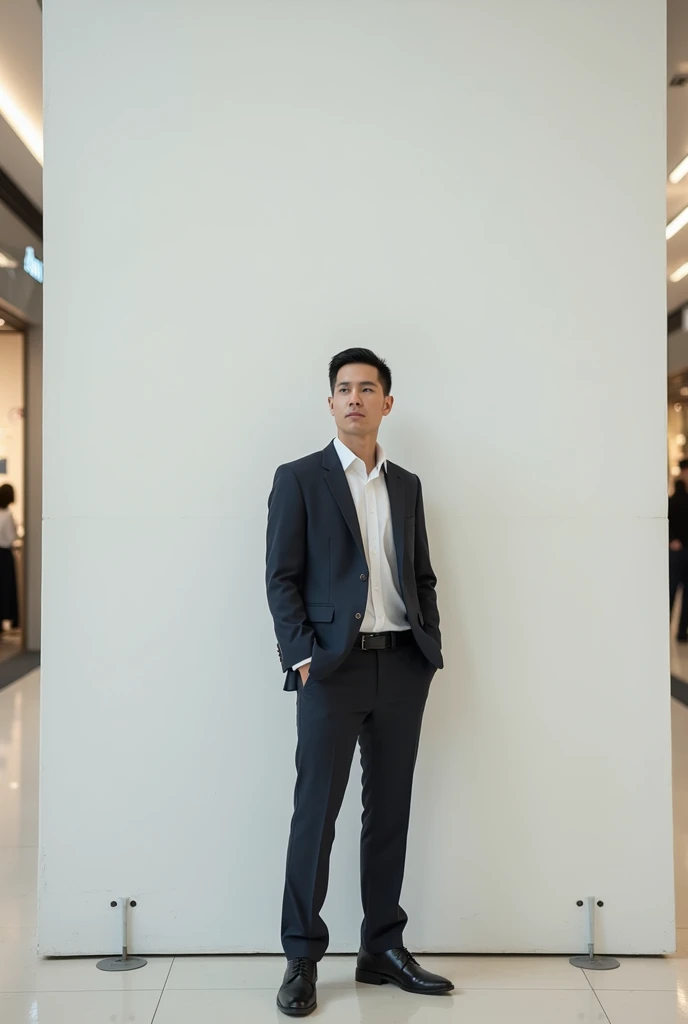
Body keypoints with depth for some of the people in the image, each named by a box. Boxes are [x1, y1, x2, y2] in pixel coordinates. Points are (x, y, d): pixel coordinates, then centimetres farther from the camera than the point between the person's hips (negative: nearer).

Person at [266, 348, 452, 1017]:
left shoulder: (406, 486, 15)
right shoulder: (299, 479, 2)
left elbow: (422, 576, 17)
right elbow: (281, 578, -3)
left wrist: (431, 649, 6)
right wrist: (301, 656, -12)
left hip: (402, 667, 5)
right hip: (333, 667, -4)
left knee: (391, 811, 10)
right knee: (316, 812, -2)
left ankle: (383, 949, 21)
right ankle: (302, 959, 9)